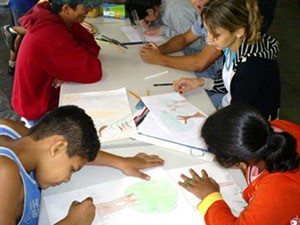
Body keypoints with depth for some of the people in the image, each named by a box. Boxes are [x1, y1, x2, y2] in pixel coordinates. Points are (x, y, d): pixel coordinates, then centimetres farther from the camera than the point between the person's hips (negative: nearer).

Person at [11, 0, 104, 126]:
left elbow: (92, 45, -2)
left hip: (49, 93, 8)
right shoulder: (51, 35, -33)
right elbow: (93, 71, -33)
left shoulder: (59, 19, -6)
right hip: (40, 111, -7)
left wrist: (70, 69, -19)